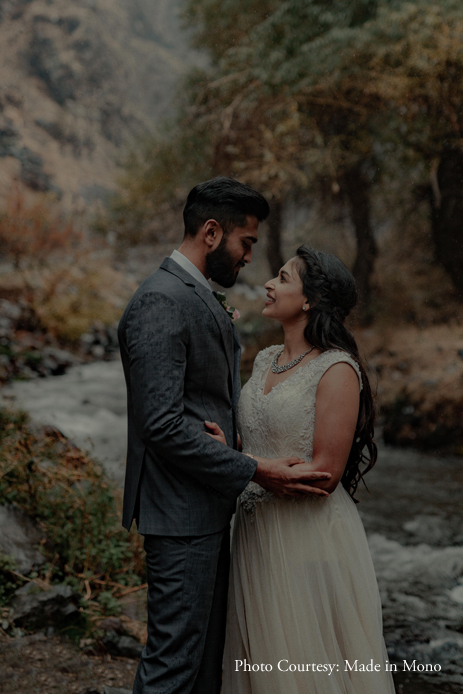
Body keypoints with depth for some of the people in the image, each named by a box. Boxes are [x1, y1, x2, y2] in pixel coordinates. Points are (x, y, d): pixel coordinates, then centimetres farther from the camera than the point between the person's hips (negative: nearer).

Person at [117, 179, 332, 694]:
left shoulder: (204, 300, 15)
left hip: (209, 506, 10)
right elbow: (163, 425, -24)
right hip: (181, 513, -10)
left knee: (209, 650, 18)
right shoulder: (160, 302, -18)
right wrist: (253, 471, -21)